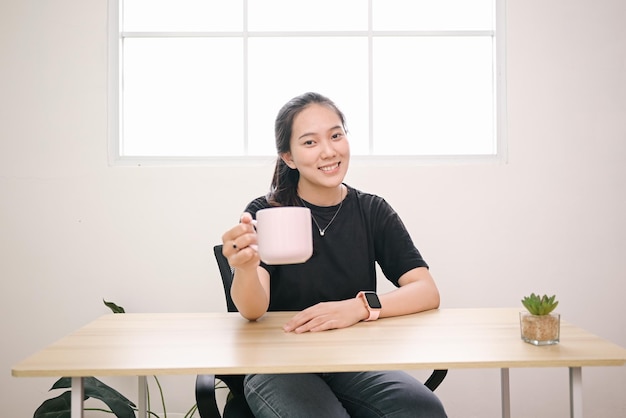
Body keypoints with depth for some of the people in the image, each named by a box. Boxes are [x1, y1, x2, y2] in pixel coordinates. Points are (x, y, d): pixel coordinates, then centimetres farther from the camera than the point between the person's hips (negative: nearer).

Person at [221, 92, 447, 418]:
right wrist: (245, 268, -43)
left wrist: (361, 306, -26)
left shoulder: (373, 211, 2)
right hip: (280, 364, -2)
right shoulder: (265, 213, -5)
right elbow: (253, 310, -19)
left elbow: (427, 292, -7)